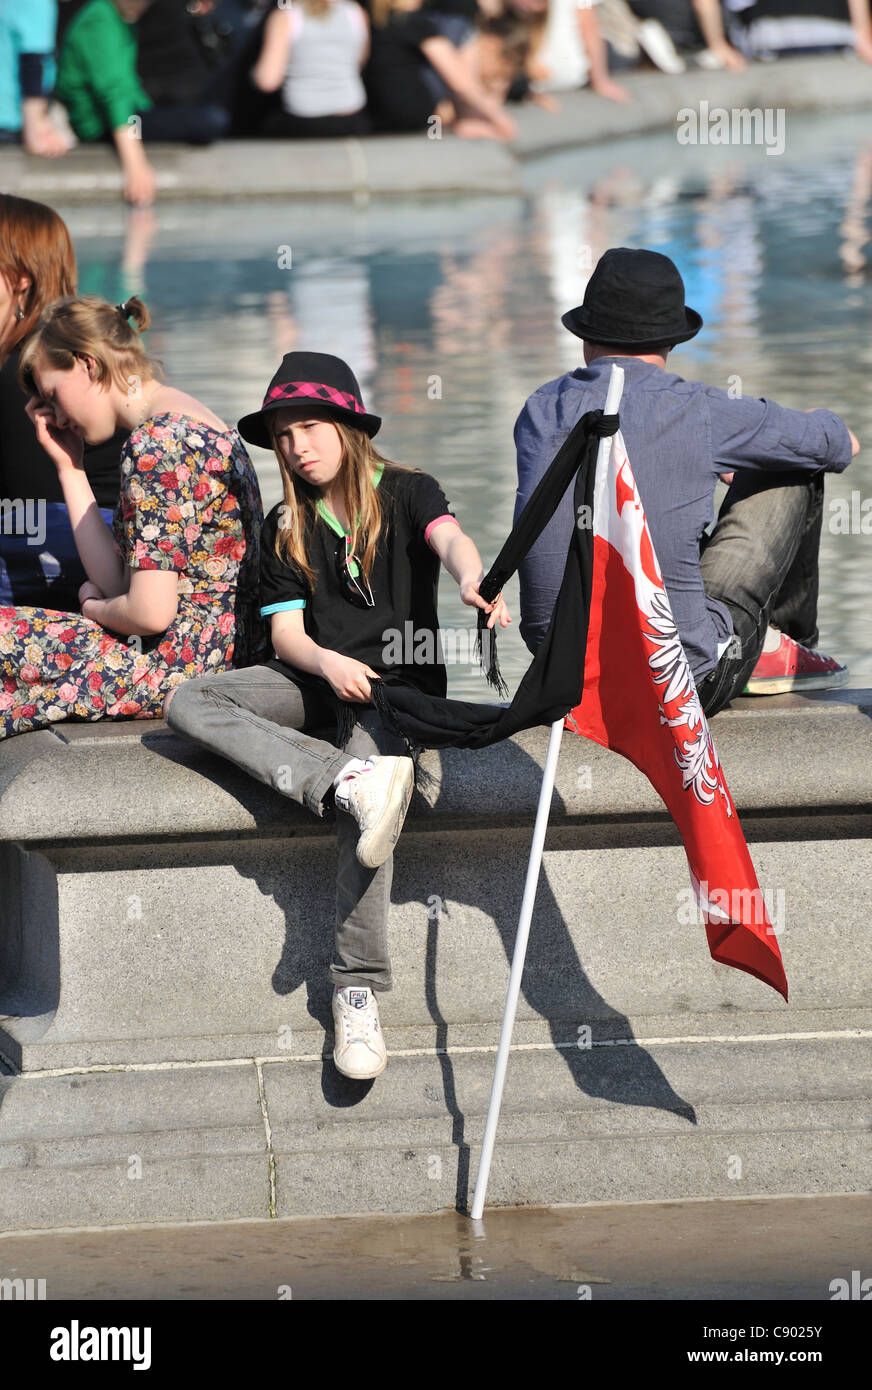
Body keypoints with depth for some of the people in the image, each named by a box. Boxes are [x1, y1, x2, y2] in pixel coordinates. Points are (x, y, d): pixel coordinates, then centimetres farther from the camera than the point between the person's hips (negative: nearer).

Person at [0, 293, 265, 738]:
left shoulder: (154, 443, -17)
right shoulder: (193, 425, 14)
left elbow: (150, 612, -21)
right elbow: (117, 581, 10)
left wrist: (93, 607, 1)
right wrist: (69, 467, 13)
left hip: (183, 666, -10)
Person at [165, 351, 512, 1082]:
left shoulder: (407, 493, 1)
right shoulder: (286, 527, 12)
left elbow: (450, 537, -21)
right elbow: (286, 634, 6)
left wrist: (473, 582, -46)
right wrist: (328, 663, -18)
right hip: (320, 678, 5)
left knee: (371, 804, -35)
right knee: (189, 704, -22)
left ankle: (359, 988, -31)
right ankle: (351, 780, -39)